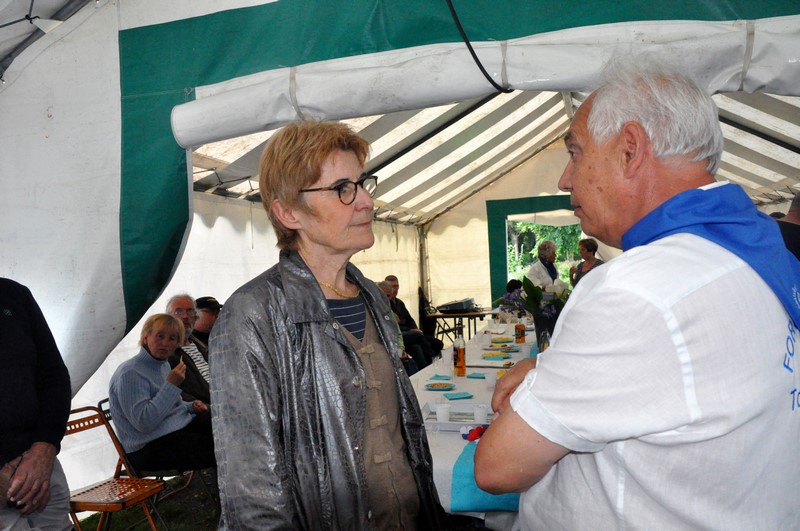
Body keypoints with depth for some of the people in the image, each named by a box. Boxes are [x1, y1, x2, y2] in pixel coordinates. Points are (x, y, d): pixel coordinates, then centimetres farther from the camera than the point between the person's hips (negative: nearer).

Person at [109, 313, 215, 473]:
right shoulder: (130, 373, -17)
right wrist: (171, 385, -24)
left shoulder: (164, 365, 12)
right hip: (148, 449, -9)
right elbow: (143, 422, -25)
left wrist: (190, 406, 7)